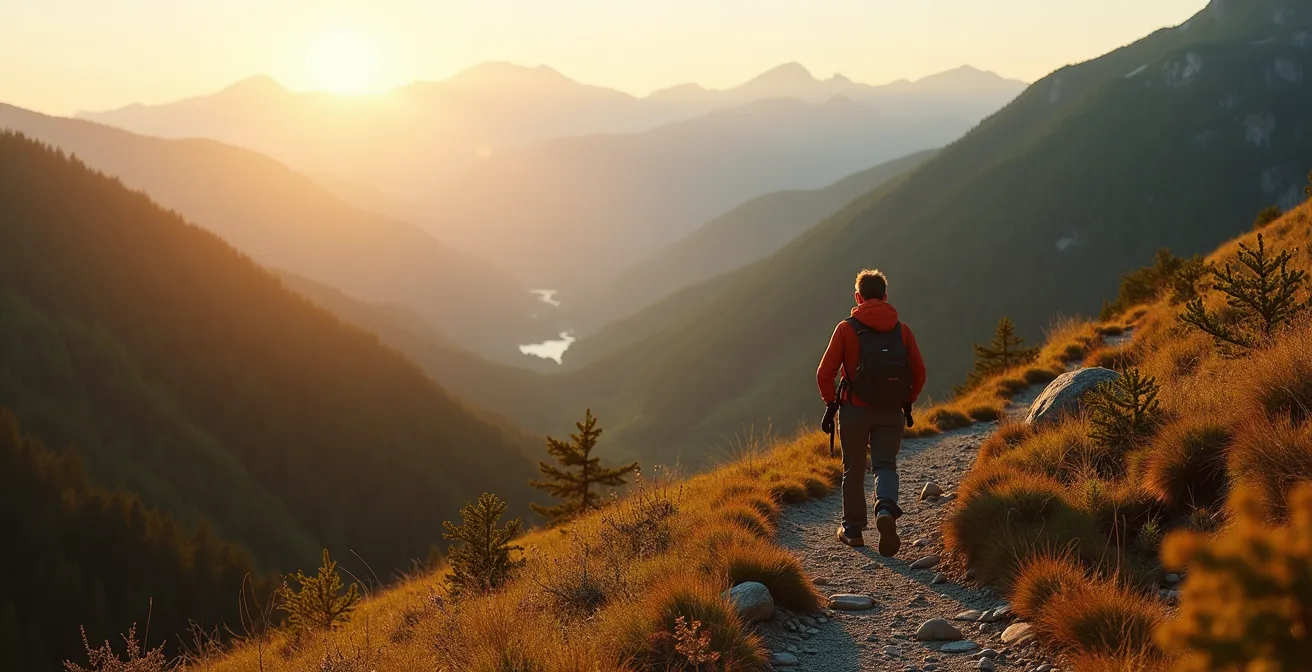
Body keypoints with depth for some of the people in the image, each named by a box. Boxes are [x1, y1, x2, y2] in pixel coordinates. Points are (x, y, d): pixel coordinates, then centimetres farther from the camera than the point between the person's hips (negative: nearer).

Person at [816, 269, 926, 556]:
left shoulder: (847, 329, -6)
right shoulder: (902, 330, 1)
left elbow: (825, 373, -9)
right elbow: (919, 372, 2)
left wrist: (830, 404, 3)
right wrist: (908, 403, 14)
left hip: (854, 410, -1)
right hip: (891, 413, 1)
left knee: (854, 470, 12)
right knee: (886, 466, 7)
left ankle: (853, 529, 20)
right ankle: (886, 510, -22)